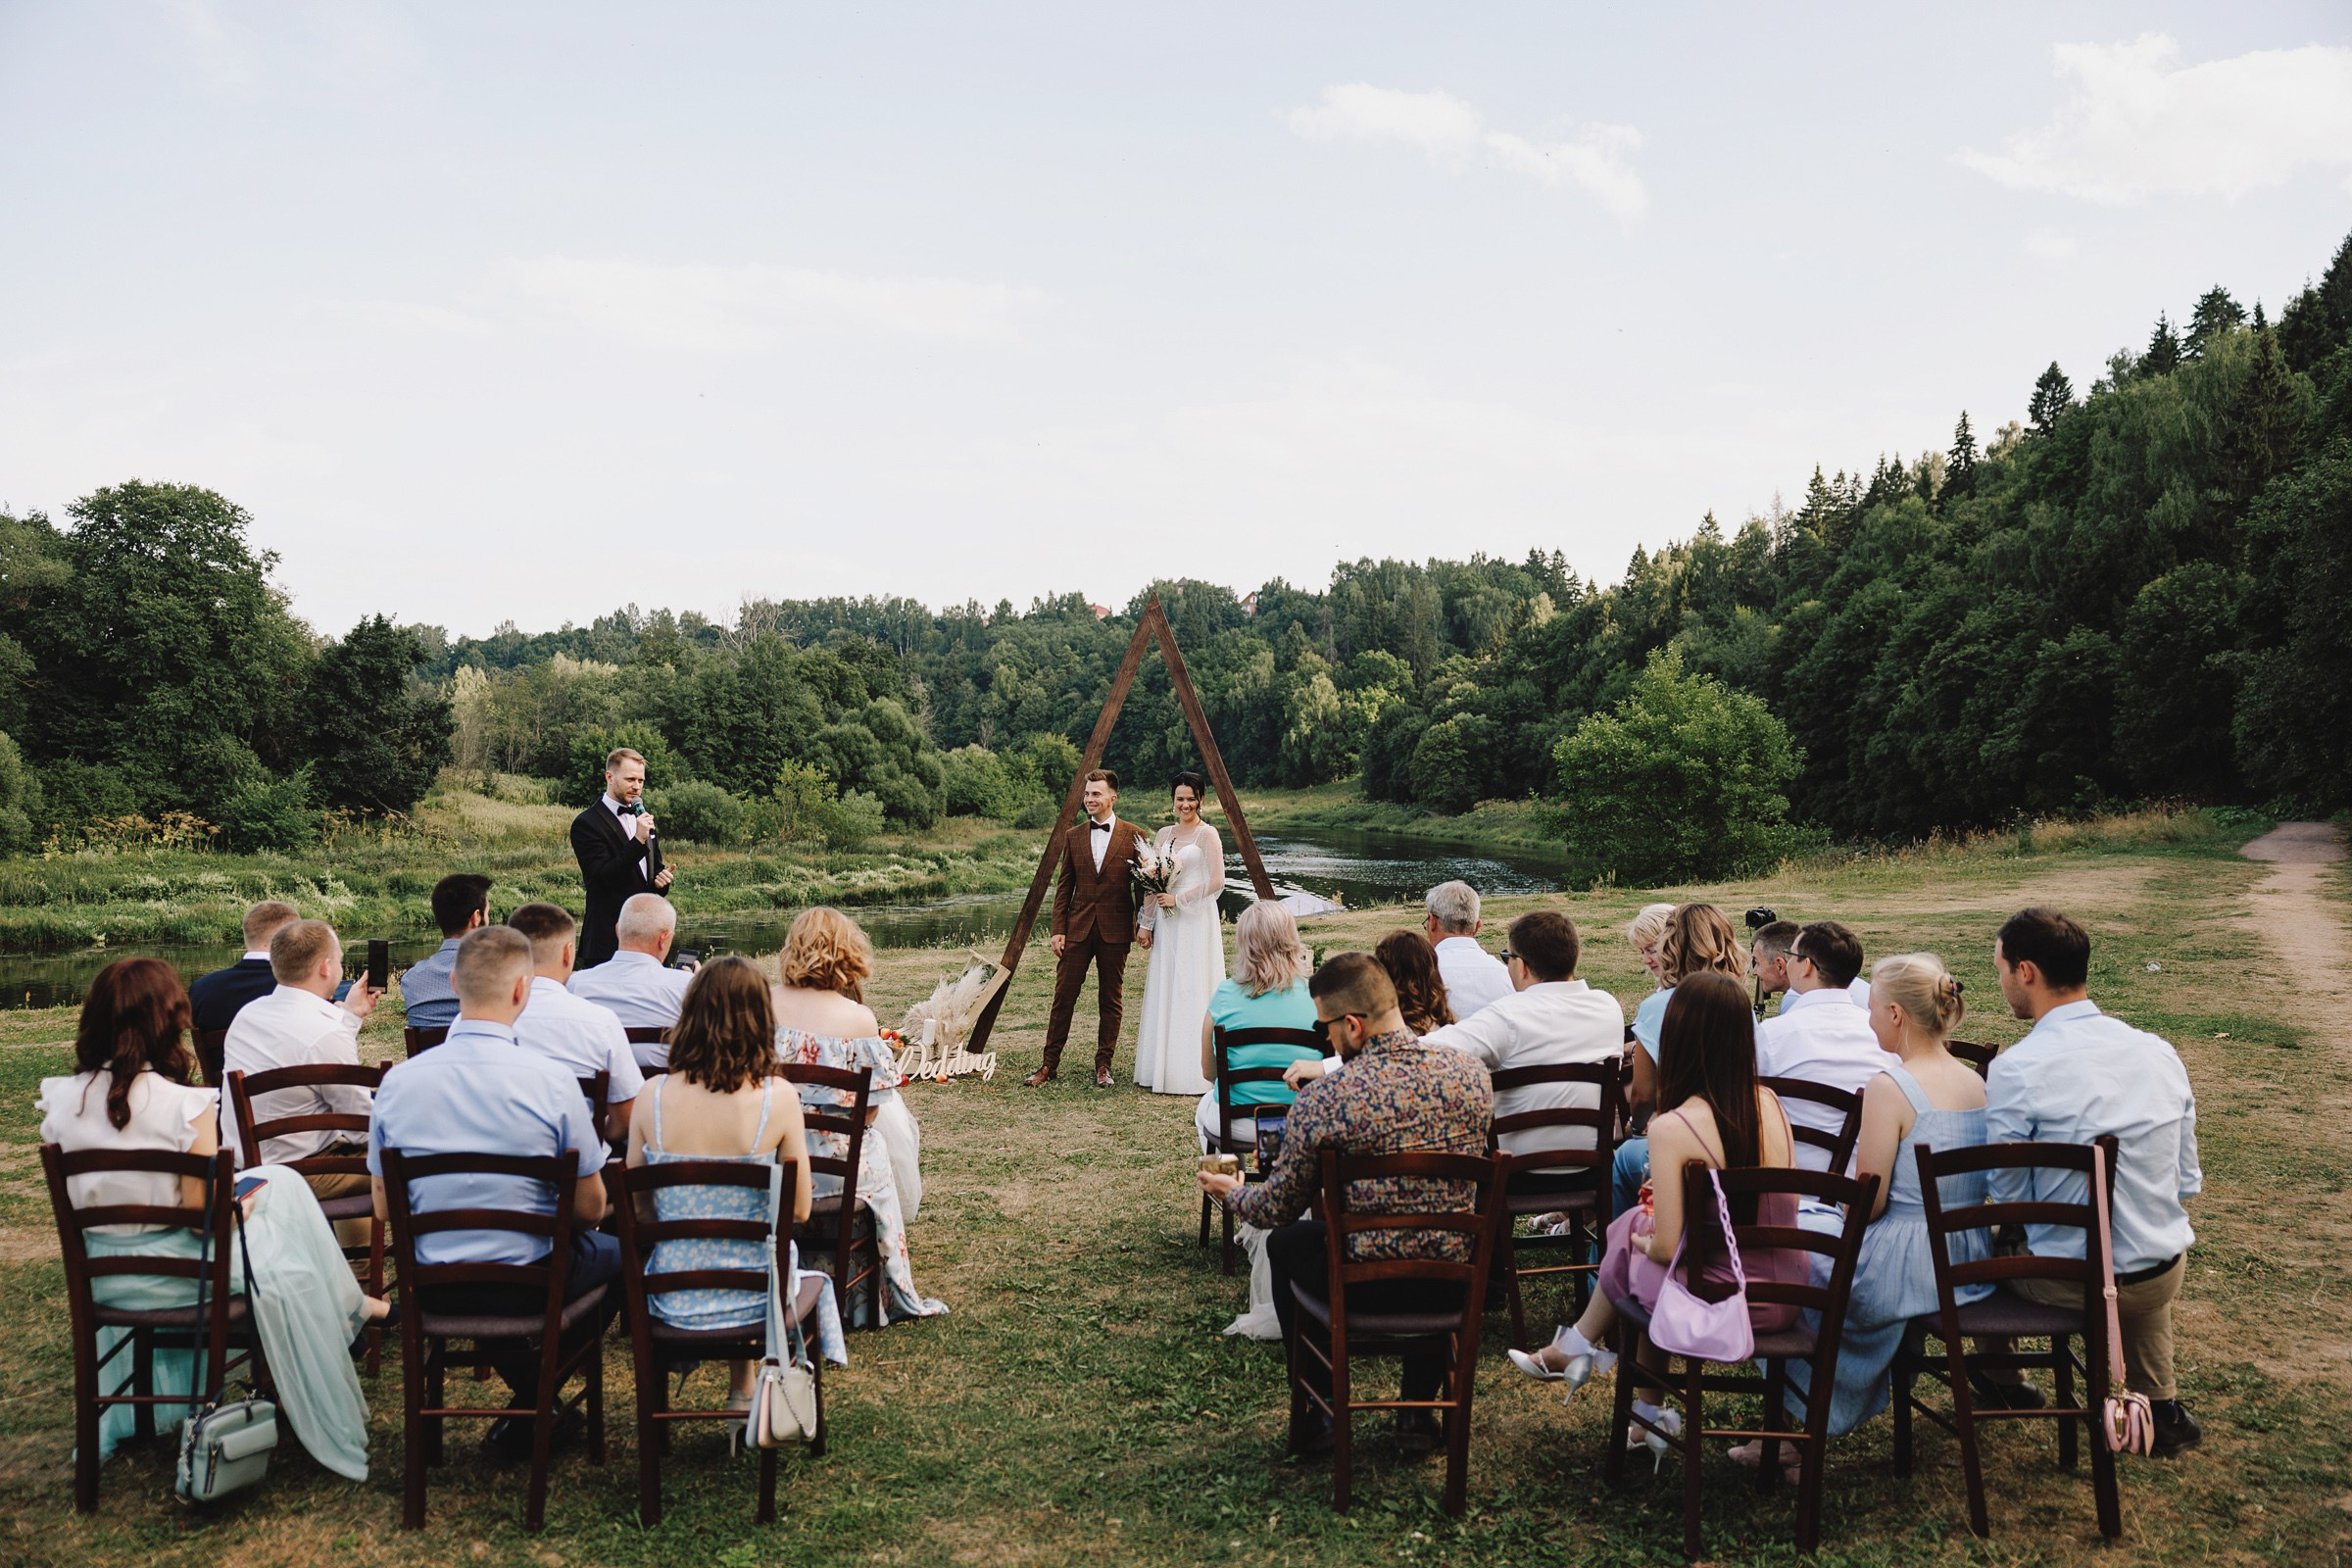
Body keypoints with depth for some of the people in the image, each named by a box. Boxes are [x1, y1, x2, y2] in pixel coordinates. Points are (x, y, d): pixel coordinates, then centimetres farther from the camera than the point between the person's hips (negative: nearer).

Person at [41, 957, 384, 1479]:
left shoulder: (62, 1099, -7)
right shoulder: (185, 1105, -24)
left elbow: (75, 1197, 5)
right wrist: (241, 1207, 2)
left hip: (100, 1276, 7)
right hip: (174, 1272, -6)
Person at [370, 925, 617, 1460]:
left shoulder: (397, 1081, -7)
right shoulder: (552, 1080, -17)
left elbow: (384, 1209, 5)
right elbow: (590, 1209, -8)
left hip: (431, 1288, 4)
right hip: (528, 1285, -4)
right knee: (615, 1250, 26)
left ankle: (531, 1393, 33)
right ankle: (531, 1412, 23)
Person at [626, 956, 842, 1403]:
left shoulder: (654, 1095, -12)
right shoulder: (778, 1097, -17)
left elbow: (637, 1206, -1)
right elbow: (800, 1210, -9)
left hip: (674, 1300, 2)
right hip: (757, 1297, -2)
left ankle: (744, 1389, 48)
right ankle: (745, 1394, 44)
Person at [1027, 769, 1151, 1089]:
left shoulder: (1134, 836, -1)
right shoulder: (1073, 836, 8)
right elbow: (1064, 886, 9)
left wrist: (1145, 924, -7)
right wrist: (1058, 929, 2)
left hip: (1116, 930, -2)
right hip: (1078, 928, 2)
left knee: (1111, 999, 6)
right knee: (1063, 996, 2)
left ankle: (1103, 1065, 16)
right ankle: (1049, 1065, 9)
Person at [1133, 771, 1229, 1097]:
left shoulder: (1207, 835, -5)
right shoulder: (1162, 835, 13)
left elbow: (1217, 882, -12)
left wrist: (1178, 899, -12)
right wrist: (1146, 923, 9)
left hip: (1196, 921, -6)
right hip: (1166, 924, 6)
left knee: (1192, 993, -5)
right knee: (1163, 993, 7)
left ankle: (1195, 1072, 0)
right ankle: (1161, 1068, 13)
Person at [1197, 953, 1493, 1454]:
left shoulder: (1322, 1098, -18)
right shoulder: (1471, 1071, -6)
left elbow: (1278, 1208, -5)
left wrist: (1231, 1192, 19)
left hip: (1366, 1286, -3)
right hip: (1457, 1286, 3)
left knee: (1284, 1242, 29)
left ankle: (1317, 1411, 32)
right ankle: (1418, 1410, 35)